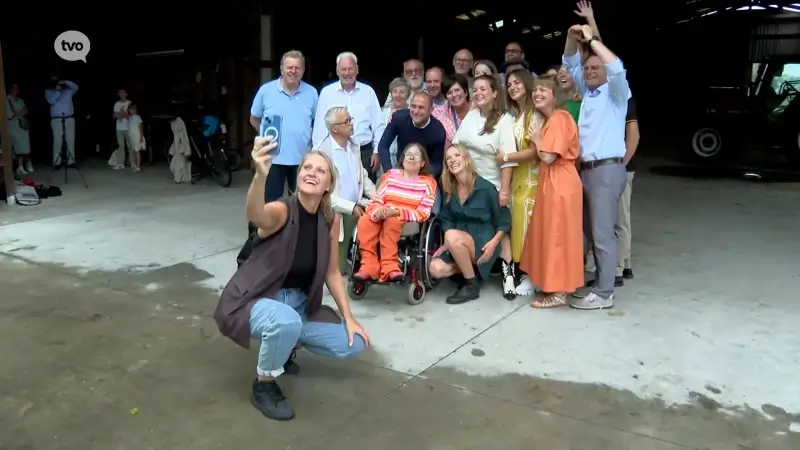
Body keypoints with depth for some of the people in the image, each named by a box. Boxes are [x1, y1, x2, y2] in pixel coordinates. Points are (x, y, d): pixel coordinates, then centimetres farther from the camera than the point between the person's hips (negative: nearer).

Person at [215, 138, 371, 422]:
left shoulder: (331, 219, -5)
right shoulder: (282, 211, -22)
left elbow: (332, 272, 6)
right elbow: (256, 216, -49)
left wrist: (349, 318, 3)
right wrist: (261, 175, -68)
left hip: (299, 303, 6)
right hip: (255, 300, -6)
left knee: (352, 344, -5)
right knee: (286, 322, -39)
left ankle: (283, 341, 19)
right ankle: (263, 387, -8)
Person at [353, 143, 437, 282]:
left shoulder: (428, 182, 5)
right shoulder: (390, 174, 13)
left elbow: (423, 213, -6)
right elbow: (376, 200, 5)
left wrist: (397, 212, -20)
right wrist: (377, 211, -21)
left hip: (408, 221, -3)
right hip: (382, 216, 3)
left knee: (391, 222, -36)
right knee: (364, 221, -29)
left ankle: (389, 266, -35)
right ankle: (369, 265, -32)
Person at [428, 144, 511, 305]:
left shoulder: (485, 187, -11)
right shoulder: (449, 190, 3)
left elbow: (504, 220, -6)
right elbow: (447, 219, 9)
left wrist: (493, 243, -19)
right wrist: (447, 244, -8)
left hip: (482, 242, -5)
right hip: (459, 246, 5)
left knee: (453, 235, -35)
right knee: (436, 269, -22)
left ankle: (472, 285, -17)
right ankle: (470, 270, 5)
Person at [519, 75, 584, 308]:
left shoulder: (559, 119, -17)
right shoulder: (550, 120, 16)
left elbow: (548, 157, -23)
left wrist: (537, 139, -8)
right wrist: (539, 140, 7)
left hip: (560, 185, -11)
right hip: (551, 184, 11)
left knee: (557, 237, -4)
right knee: (550, 235, 15)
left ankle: (558, 293, 5)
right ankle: (553, 285, 25)